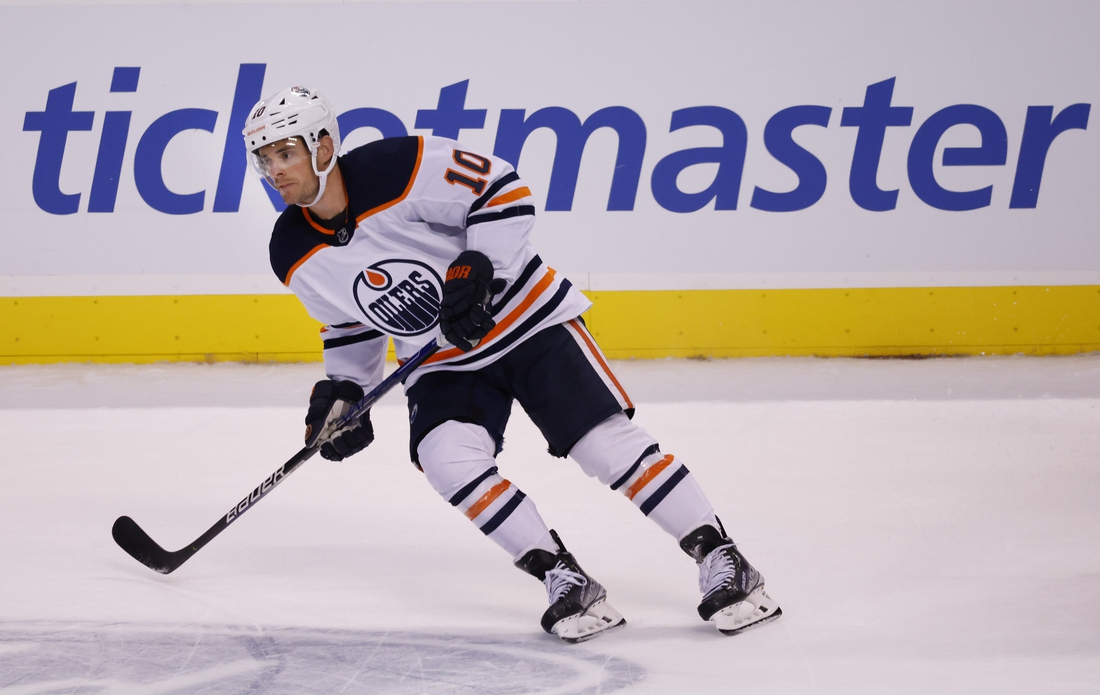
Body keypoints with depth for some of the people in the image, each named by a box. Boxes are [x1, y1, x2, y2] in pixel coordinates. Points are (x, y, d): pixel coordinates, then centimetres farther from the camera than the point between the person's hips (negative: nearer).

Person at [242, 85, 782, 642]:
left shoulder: (398, 168, -23)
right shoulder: (296, 257, -4)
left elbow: (502, 190, -17)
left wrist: (478, 267, -25)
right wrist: (344, 389, 3)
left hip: (523, 318, -5)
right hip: (442, 363, 5)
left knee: (607, 441, -11)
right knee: (446, 458, -23)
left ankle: (722, 561, -1)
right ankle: (565, 581, -14)